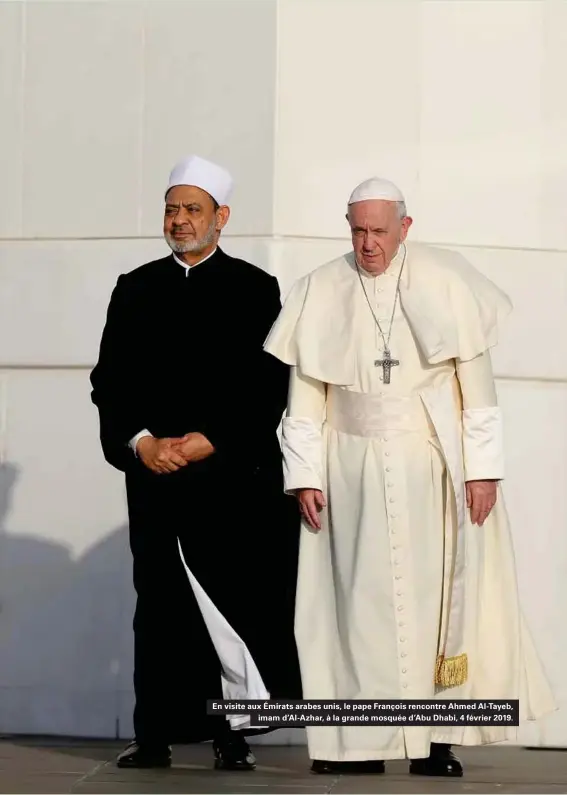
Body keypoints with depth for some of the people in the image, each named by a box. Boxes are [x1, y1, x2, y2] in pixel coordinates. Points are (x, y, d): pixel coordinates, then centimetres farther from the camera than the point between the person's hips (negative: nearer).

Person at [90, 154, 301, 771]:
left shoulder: (255, 289, 4)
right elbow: (109, 379, 8)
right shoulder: (135, 288, 12)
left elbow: (271, 385, -2)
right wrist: (141, 441, -8)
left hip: (233, 472, -3)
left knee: (233, 600, -4)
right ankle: (155, 734, 9)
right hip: (153, 471, 3)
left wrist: (209, 441, -11)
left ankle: (235, 733, 3)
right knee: (159, 603, 4)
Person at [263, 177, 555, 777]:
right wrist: (304, 476, 0)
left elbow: (476, 382, -3)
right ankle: (363, 742, 3)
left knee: (437, 593, 0)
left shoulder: (445, 281, -4)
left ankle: (439, 739, 4)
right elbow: (305, 396, 4)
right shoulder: (321, 293, 1)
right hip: (354, 472, 1)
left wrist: (483, 468, -6)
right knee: (360, 598, 0)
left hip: (433, 468, -1)